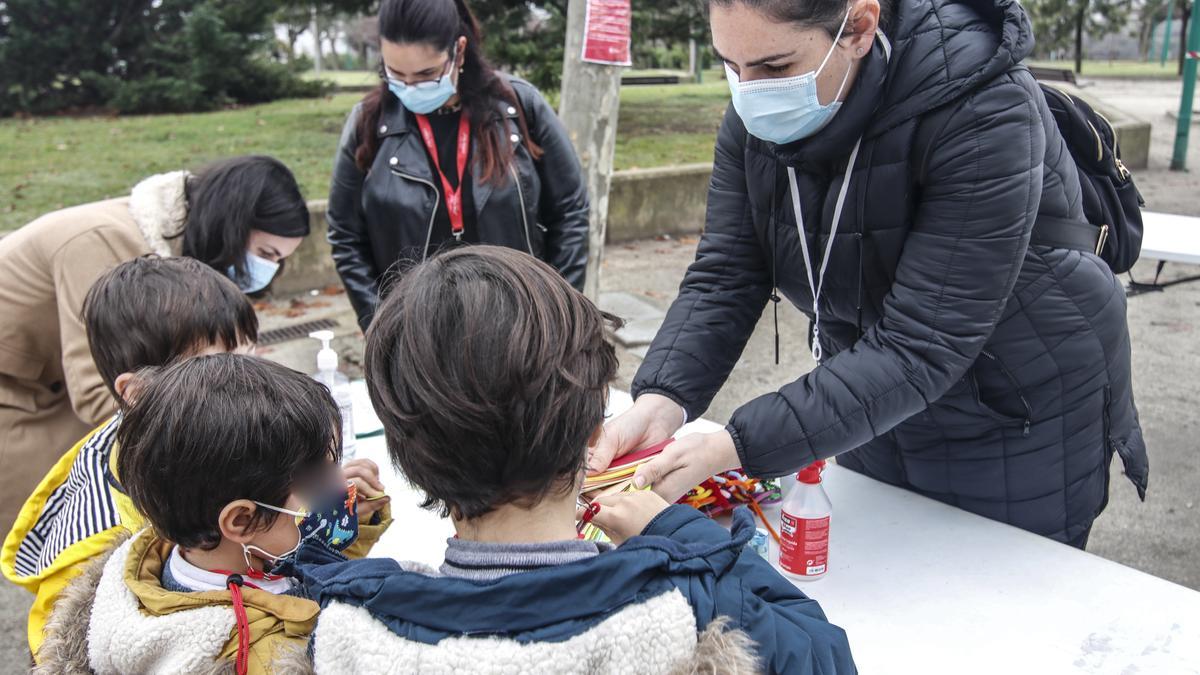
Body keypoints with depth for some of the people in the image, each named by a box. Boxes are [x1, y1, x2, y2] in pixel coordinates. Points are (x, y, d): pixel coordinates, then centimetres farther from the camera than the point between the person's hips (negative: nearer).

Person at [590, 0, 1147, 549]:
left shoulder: (985, 115, -31)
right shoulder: (756, 117, -12)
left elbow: (920, 349, -35)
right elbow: (723, 278, -13)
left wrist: (735, 448, -41)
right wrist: (662, 401, -31)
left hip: (1018, 422, -5)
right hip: (876, 408, 6)